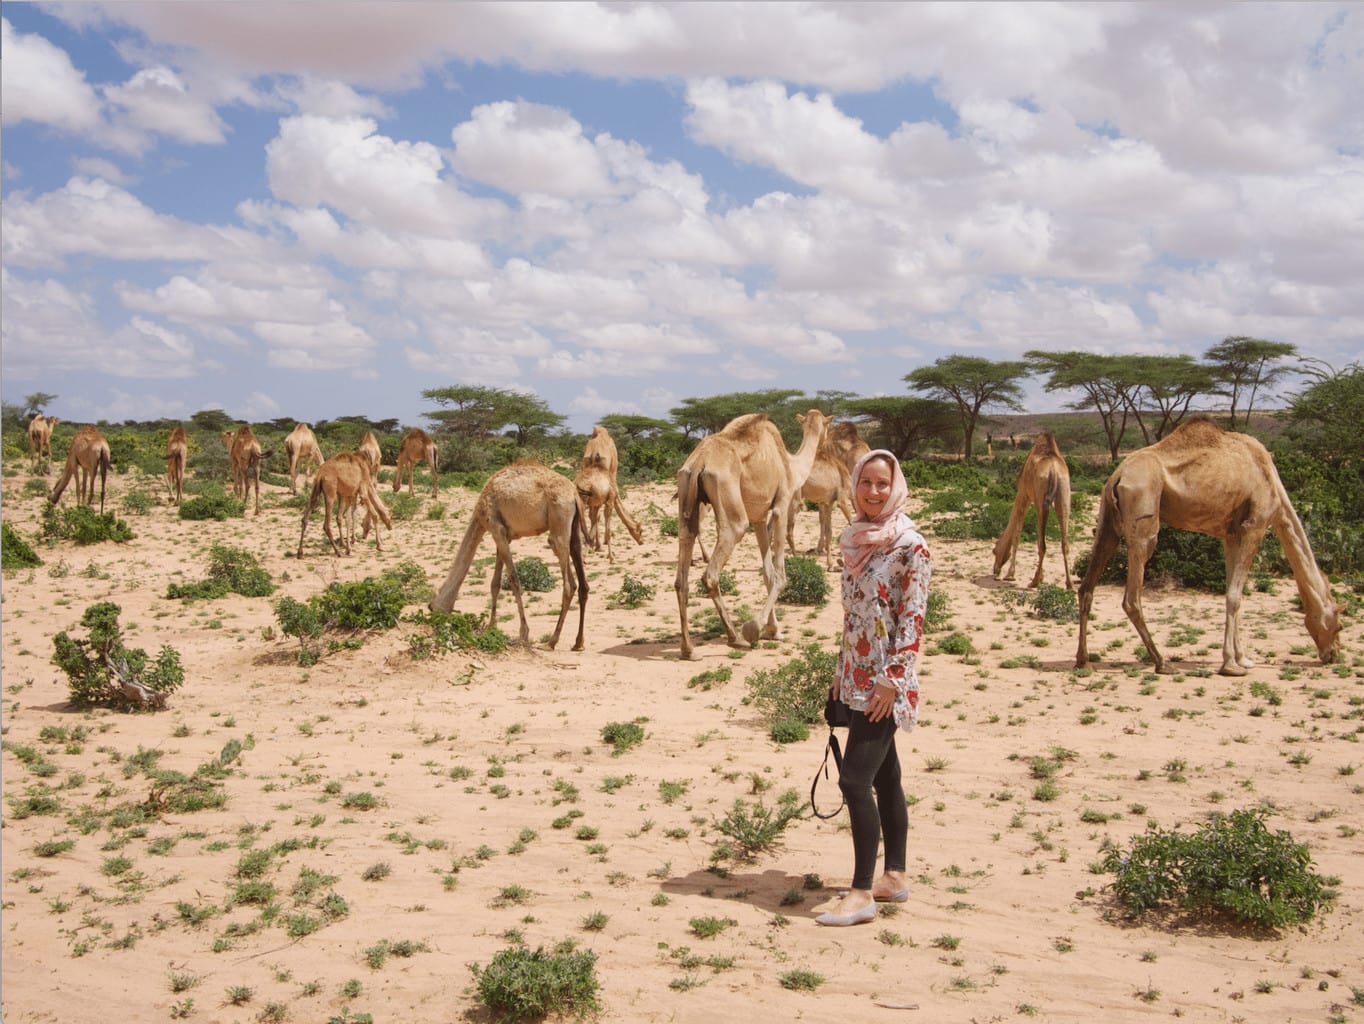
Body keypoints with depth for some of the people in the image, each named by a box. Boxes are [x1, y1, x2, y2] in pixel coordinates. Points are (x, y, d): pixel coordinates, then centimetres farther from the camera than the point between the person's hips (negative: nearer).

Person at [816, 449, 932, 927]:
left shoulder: (909, 545, -12)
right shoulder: (854, 539, 10)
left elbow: (913, 619, -15)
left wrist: (892, 679, -18)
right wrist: (842, 671, 16)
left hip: (885, 681, -8)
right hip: (858, 677, 8)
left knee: (855, 779, -11)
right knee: (884, 777, 14)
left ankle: (862, 893, -5)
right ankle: (894, 876, 23)